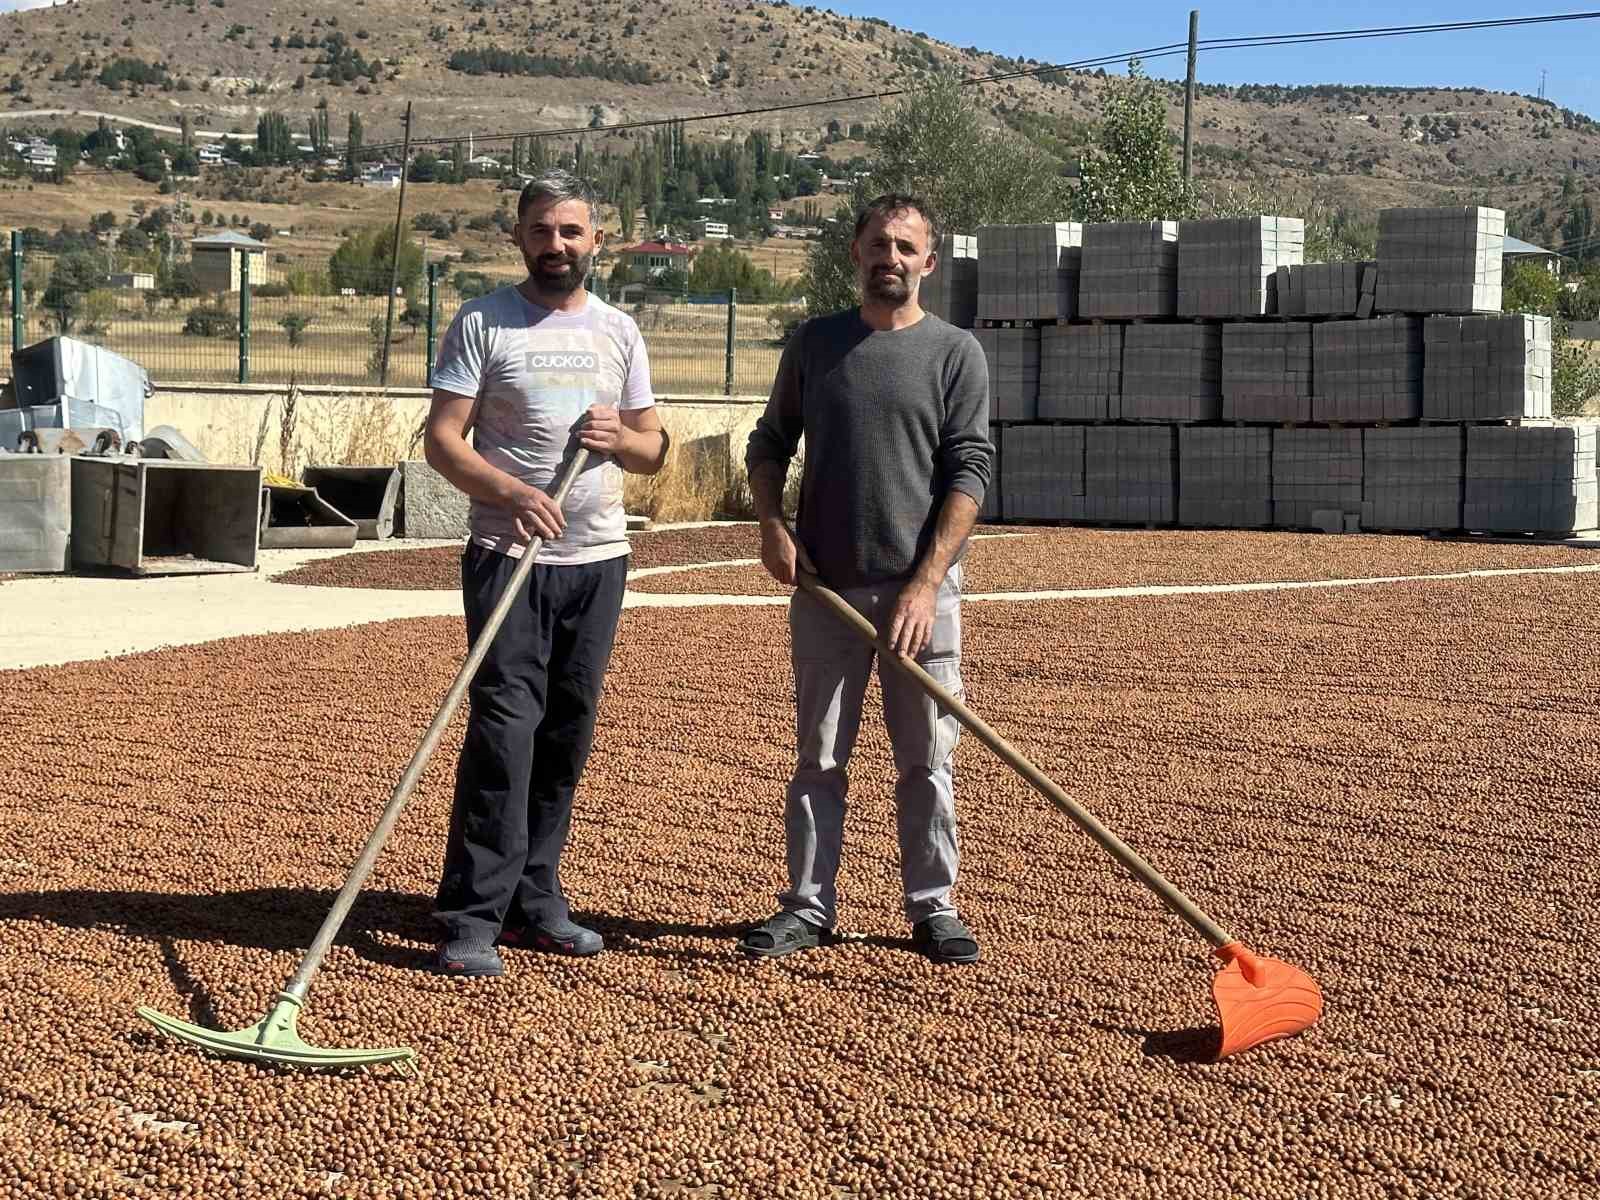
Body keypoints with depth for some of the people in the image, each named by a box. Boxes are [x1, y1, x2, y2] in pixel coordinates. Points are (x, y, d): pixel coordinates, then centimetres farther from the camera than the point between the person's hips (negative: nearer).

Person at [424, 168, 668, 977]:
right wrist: (510, 492, -22)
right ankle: (473, 918, -10)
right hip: (508, 555, -5)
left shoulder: (618, 331, 13)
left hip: (598, 559, 5)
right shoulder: (482, 323, 0)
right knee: (505, 727, -12)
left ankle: (535, 902, 18)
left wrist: (621, 439, -7)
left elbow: (654, 450, 17)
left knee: (567, 734, 8)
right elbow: (441, 439, -6)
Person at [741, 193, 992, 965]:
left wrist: (926, 582, -14)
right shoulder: (814, 343, 9)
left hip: (922, 590, -2)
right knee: (820, 756, 7)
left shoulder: (956, 353, 1)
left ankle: (931, 906, 13)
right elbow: (769, 444, 16)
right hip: (826, 586, 2)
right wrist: (771, 525, -3)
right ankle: (808, 906, 14)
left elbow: (968, 472, -5)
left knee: (926, 757, 3)